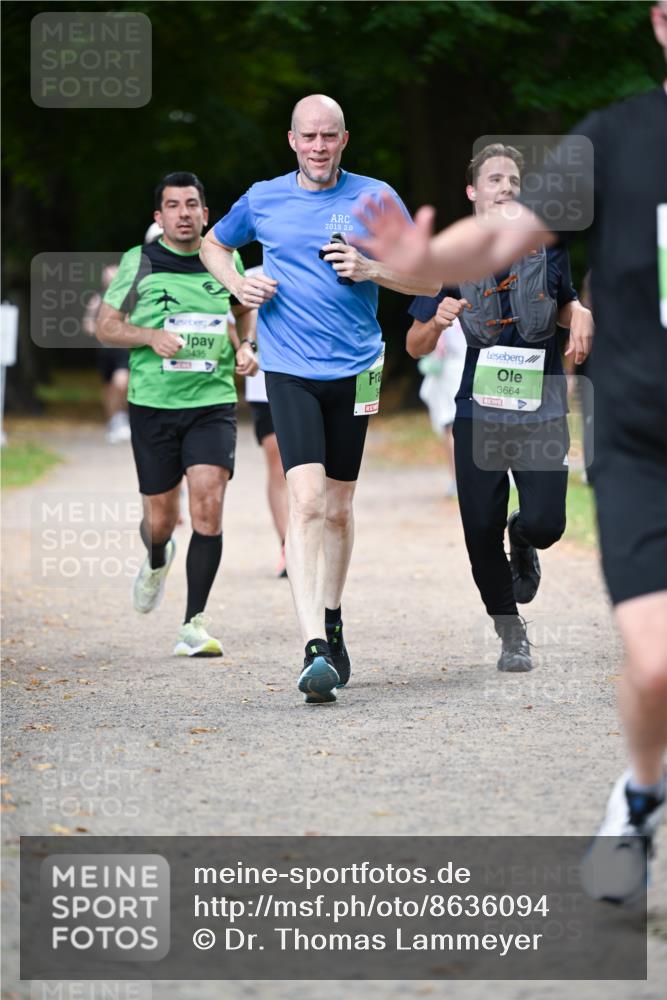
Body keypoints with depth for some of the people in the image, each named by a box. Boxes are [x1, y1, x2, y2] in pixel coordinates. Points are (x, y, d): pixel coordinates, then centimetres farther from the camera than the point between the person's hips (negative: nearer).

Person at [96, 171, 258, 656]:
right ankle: (157, 562, 45)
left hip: (213, 402, 0)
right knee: (160, 517, 6)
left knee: (209, 504, -16)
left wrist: (246, 347, 5)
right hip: (153, 404, 0)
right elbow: (106, 325, 3)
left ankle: (195, 623, -10)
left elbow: (245, 310, 24)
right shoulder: (140, 262, -1)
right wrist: (151, 336, -15)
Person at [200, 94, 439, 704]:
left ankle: (331, 624, 34)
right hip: (290, 371, -2)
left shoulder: (375, 198, 3)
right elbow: (212, 245, 24)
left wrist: (369, 269, -12)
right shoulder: (263, 200, 5)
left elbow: (429, 280, 4)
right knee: (306, 499, -17)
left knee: (338, 507, 12)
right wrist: (238, 284, 4)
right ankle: (315, 651, -25)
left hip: (354, 371, 2)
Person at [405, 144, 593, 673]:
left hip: (542, 410, 0)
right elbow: (416, 347, 3)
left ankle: (522, 542, 28)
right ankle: (511, 633, 21)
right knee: (482, 532, -1)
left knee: (544, 523, -12)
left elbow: (565, 303, 19)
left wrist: (580, 316, -4)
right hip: (478, 412, 0)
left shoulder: (546, 247, 2)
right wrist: (438, 321, -19)